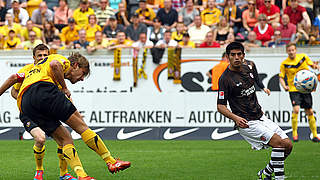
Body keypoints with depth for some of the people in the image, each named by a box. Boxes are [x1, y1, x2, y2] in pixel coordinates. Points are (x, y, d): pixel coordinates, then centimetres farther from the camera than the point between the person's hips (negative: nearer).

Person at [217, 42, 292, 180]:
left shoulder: (249, 65, 6)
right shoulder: (225, 79, -15)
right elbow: (220, 106, -14)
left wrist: (263, 87, 30)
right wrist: (235, 118, -26)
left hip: (260, 117, 8)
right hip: (247, 123, -8)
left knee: (288, 145, 1)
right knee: (280, 143, -21)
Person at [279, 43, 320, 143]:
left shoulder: (303, 57, 1)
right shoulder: (284, 64, -6)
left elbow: (311, 64, 13)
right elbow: (281, 77, -1)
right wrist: (284, 86, -20)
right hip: (293, 89, -3)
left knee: (309, 112, 7)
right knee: (296, 109, -22)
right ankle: (294, 134, -10)